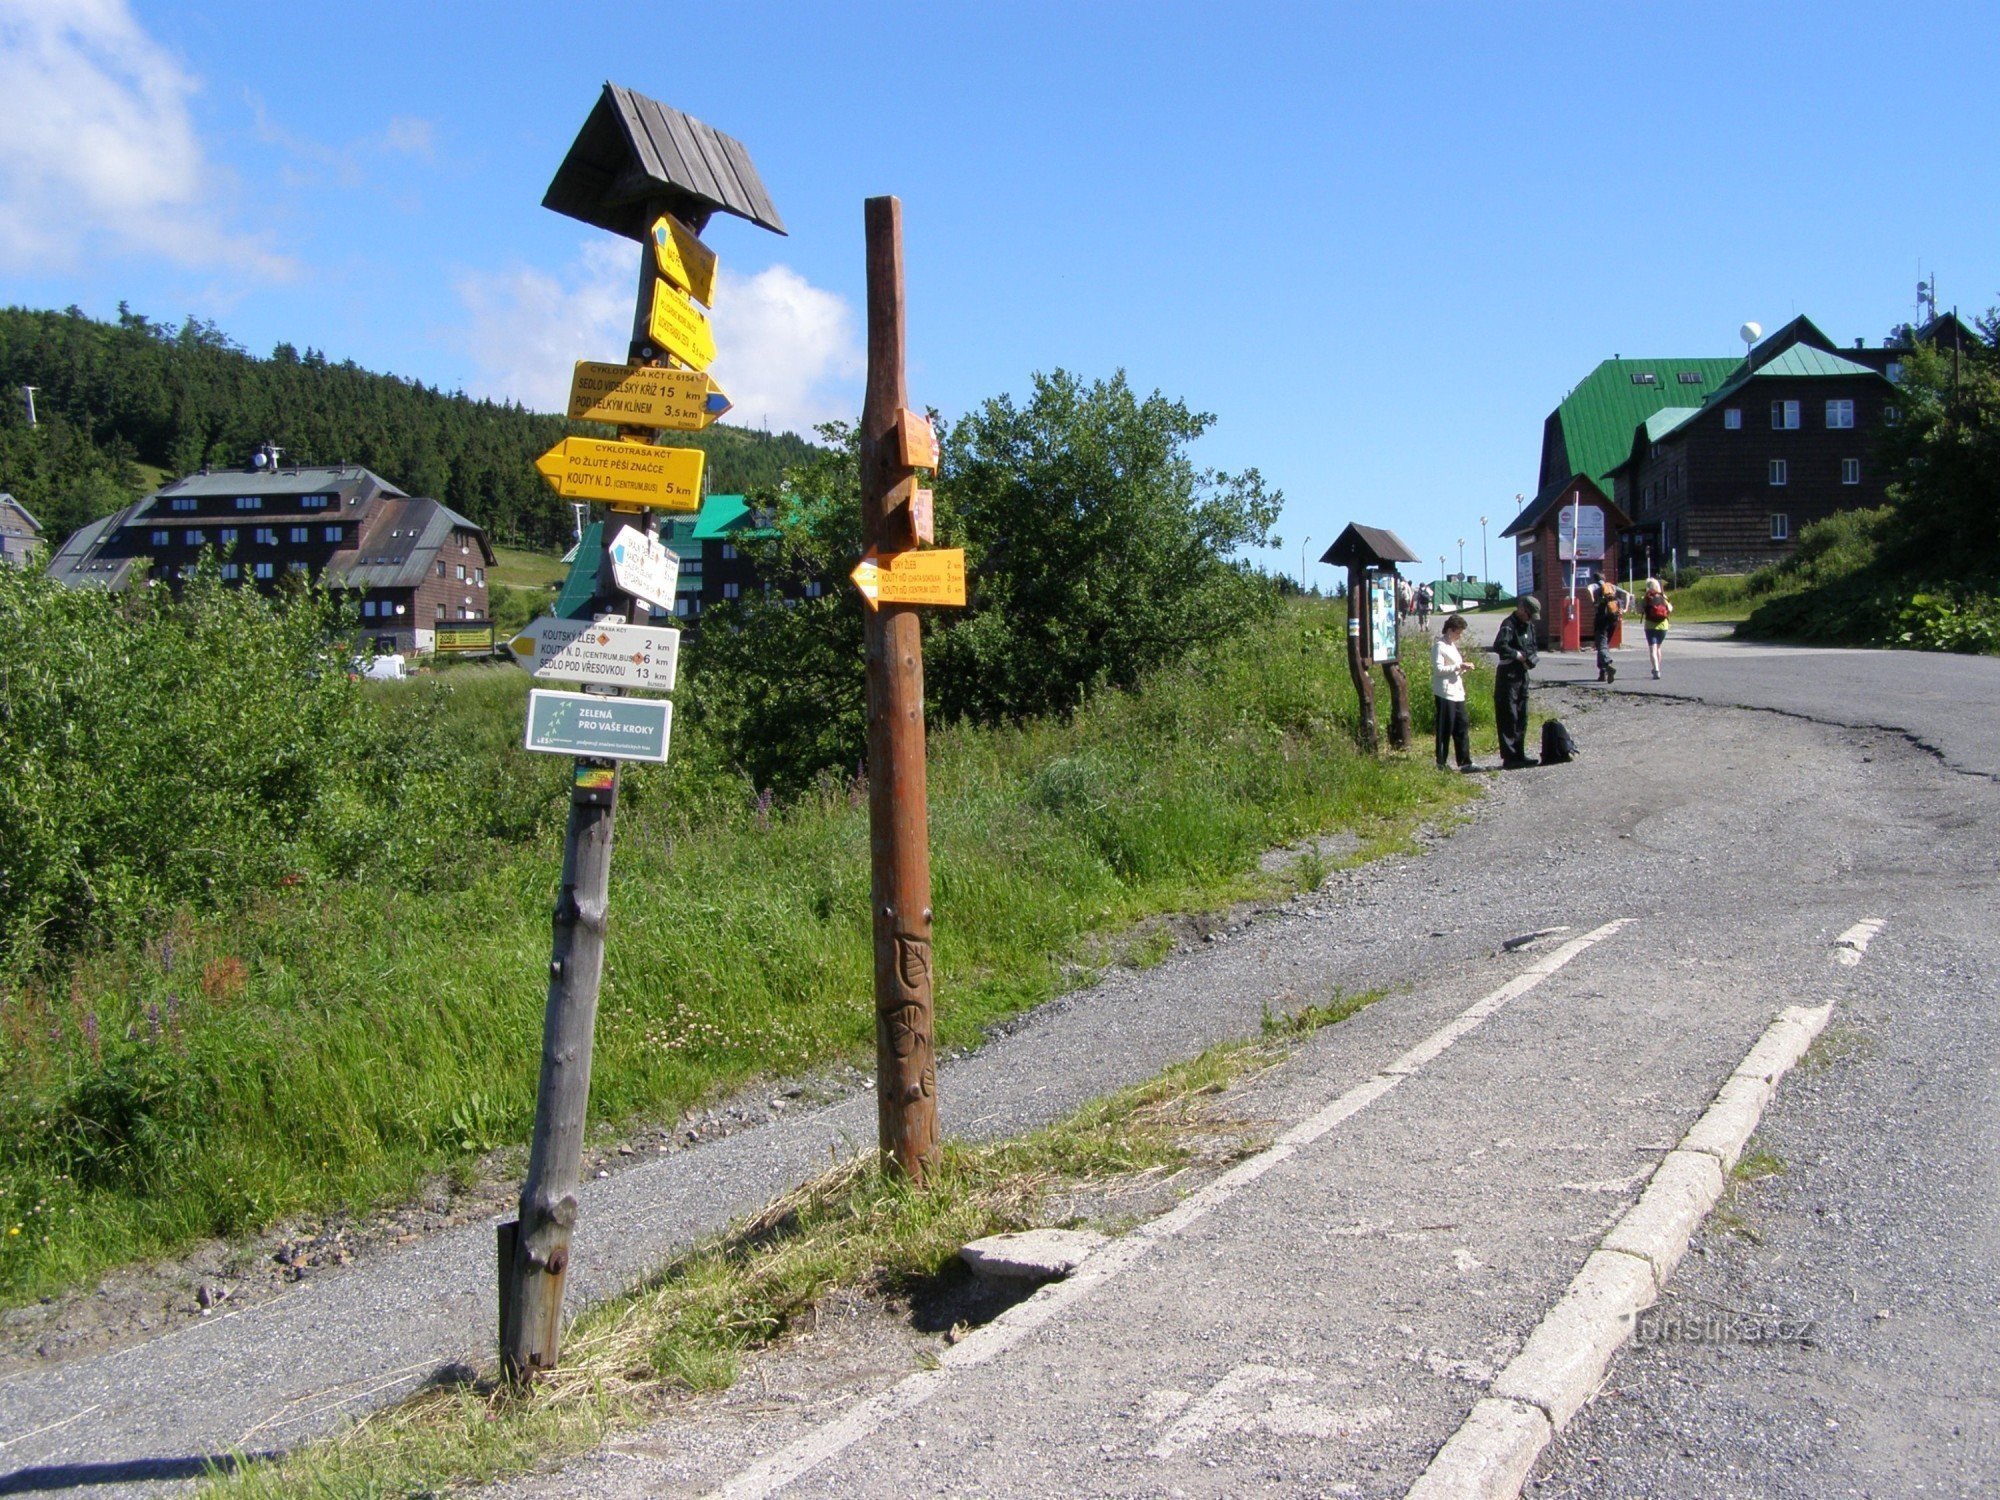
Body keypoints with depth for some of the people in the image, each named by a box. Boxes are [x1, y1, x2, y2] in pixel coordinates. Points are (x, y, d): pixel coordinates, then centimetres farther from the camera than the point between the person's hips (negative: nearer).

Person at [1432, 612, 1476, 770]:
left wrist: (1464, 668, 7)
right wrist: (1459, 666, -18)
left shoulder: (1452, 646, 20)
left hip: (1457, 692, 9)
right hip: (1445, 693, -9)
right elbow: (1438, 669, -17)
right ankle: (1441, 763, 1)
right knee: (1445, 729, -5)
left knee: (1462, 726, 6)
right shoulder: (1439, 646, -9)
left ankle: (1464, 762, 9)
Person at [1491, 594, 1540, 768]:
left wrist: (1531, 657, 2)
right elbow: (1500, 646, -30)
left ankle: (1519, 755, 19)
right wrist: (1518, 655, -20)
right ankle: (1509, 758, -6)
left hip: (1522, 675, 9)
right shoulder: (1509, 624, -14)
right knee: (1508, 717, -7)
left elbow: (1532, 647, 23)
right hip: (1508, 674, -9)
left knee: (1522, 717, 12)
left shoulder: (1529, 625, 14)